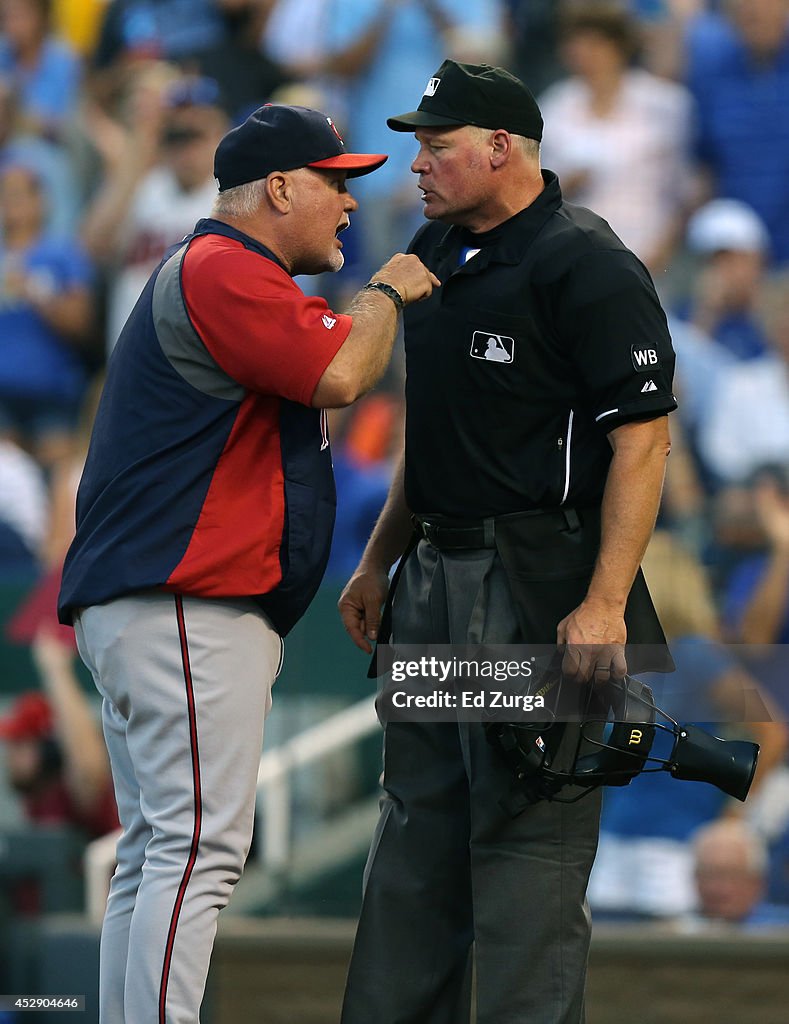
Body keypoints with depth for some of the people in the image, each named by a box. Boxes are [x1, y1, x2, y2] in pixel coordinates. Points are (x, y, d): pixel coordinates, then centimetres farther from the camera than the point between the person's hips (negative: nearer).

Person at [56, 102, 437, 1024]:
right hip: (189, 606, -12)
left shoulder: (208, 274, 27)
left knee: (155, 859, 10)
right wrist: (385, 293, -2)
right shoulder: (223, 269, -9)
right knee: (199, 846, -17)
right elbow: (338, 375, -17)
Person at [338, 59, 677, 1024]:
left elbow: (642, 438, -17)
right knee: (417, 819, 12)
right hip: (437, 573, 9)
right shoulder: (435, 254, 14)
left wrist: (604, 602, -23)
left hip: (539, 583, -9)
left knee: (529, 831, -8)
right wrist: (379, 561, 21)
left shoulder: (586, 265, -13)